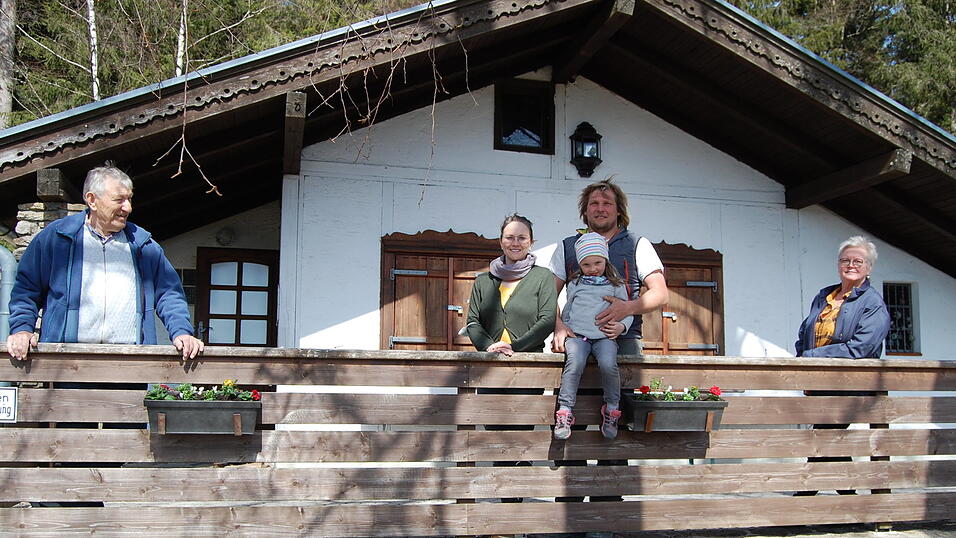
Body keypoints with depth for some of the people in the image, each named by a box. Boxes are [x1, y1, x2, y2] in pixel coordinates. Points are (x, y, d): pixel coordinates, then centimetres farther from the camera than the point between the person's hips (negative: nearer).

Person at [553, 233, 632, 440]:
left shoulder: (616, 285, 14)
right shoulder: (575, 284, 18)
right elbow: (566, 311, 26)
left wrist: (621, 326, -6)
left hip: (605, 336, 0)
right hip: (577, 334, 1)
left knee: (608, 365, -31)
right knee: (575, 363, -30)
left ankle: (611, 409, -11)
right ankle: (565, 411, -24)